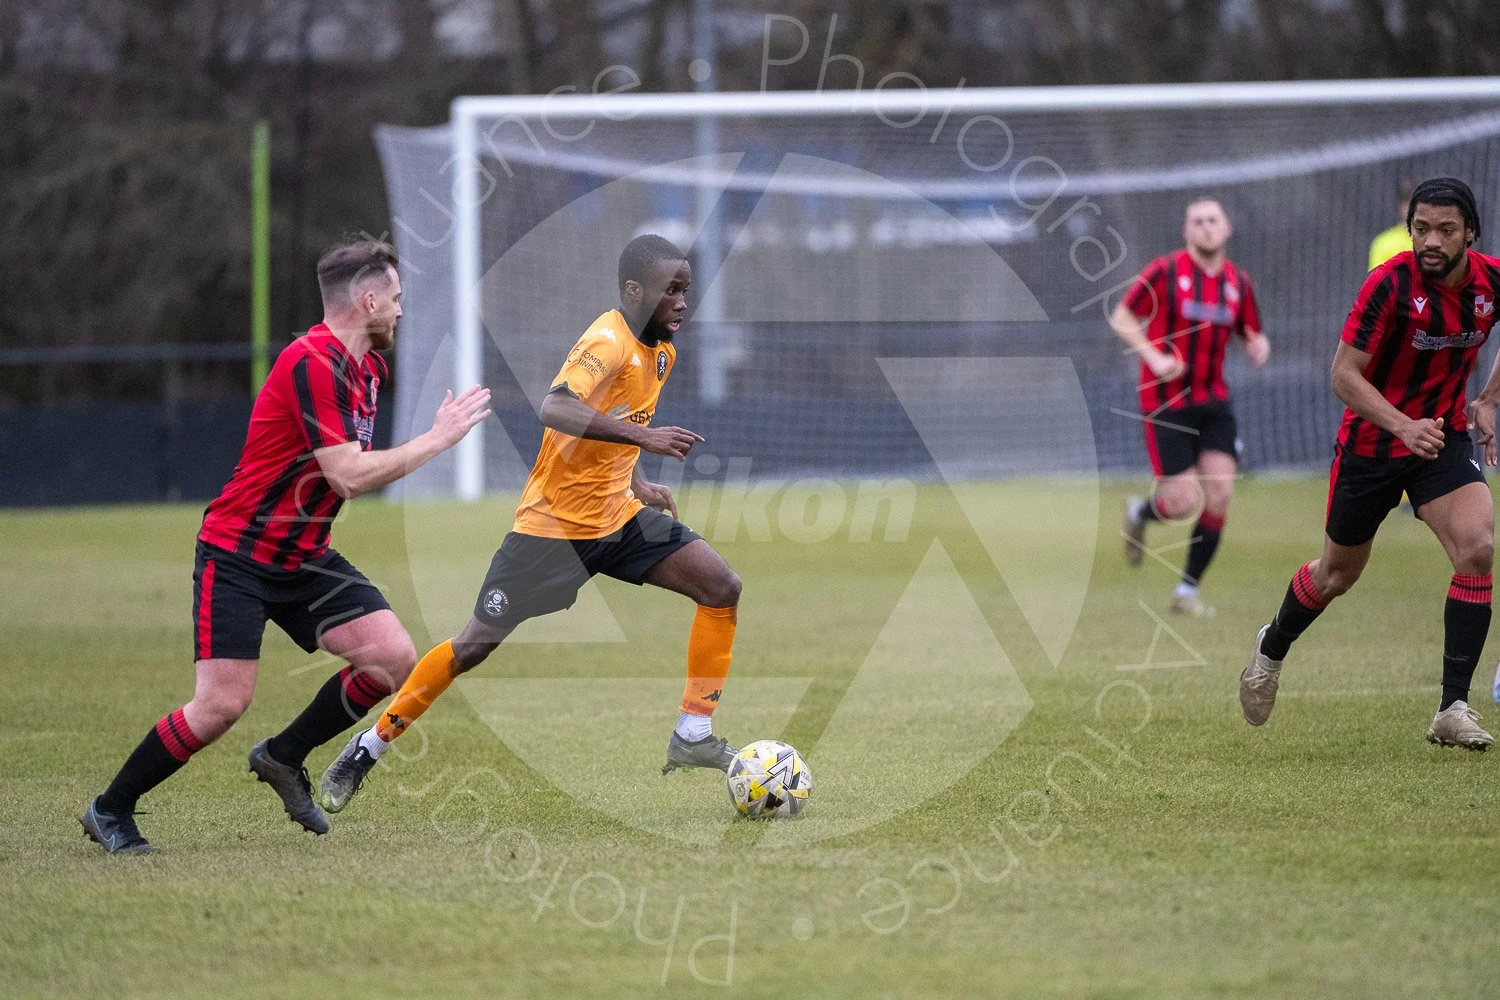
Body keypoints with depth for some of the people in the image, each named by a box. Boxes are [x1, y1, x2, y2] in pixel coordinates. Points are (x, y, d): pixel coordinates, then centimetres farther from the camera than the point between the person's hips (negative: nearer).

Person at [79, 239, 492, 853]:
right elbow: (349, 475, -27)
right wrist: (436, 440, -19)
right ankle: (109, 811, 2)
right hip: (237, 555, -9)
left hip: (304, 559, 9)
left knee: (395, 659, -6)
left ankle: (284, 757, 13)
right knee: (223, 704, -17)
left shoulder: (364, 368, 8)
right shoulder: (311, 362, -23)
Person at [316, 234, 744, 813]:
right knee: (478, 642, -2)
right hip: (554, 523, -8)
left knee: (722, 587, -7)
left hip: (618, 517, 8)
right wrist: (642, 437, -44)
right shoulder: (608, 342, -20)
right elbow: (555, 409, -39)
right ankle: (367, 750, 12)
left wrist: (637, 484, 14)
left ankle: (693, 738, -2)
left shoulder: (662, 352, 7)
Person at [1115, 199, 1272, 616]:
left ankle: (1187, 591, 5)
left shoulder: (1238, 281, 6)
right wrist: (1154, 357, -16)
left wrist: (1258, 347, -7)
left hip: (1213, 401, 4)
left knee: (1220, 494, -9)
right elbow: (1122, 318, -1)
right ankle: (1140, 512, 29)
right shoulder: (1165, 272, -7)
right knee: (1183, 501, -9)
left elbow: (1251, 335, 18)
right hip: (1166, 402, -4)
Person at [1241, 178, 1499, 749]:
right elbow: (1343, 374, -21)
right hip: (1372, 441, -3)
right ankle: (1271, 649, 47)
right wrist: (1403, 424, -34)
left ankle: (1453, 710, -16)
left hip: (1444, 437, 3)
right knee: (1338, 572, 13)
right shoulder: (1390, 284, -23)